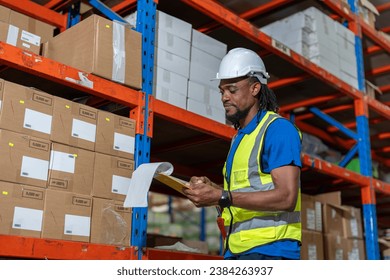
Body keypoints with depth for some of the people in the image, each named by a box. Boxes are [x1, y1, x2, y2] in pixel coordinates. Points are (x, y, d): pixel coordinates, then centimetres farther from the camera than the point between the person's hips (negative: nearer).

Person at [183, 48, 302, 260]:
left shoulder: (278, 129, -8)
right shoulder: (239, 137, 20)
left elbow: (286, 197, -18)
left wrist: (222, 197, -20)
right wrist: (211, 188, 4)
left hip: (270, 249, -8)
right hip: (237, 250, 8)